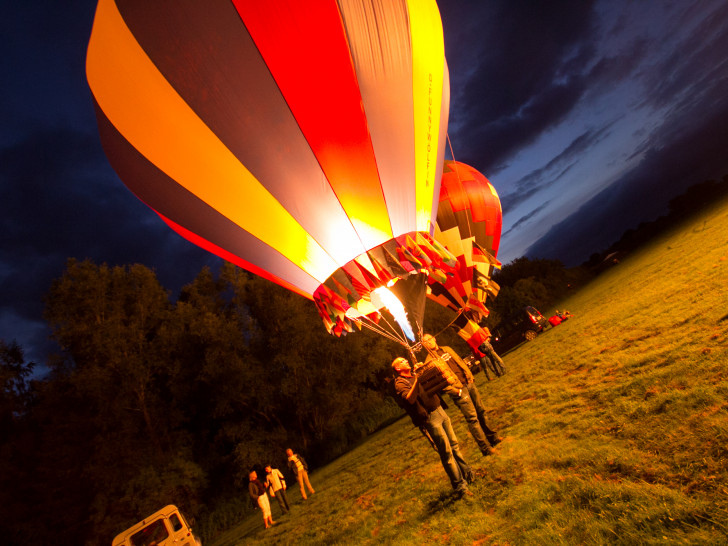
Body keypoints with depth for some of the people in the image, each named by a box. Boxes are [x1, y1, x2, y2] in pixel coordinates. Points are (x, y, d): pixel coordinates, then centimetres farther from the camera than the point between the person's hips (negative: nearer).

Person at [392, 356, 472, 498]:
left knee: (454, 445, 16)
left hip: (440, 410, 8)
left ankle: (468, 473, 31)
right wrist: (417, 380, -34)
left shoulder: (416, 375, 16)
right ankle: (459, 486, 7)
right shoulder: (400, 383, -9)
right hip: (430, 418, -8)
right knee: (446, 453, -3)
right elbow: (410, 399, -27)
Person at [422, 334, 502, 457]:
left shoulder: (447, 349, 13)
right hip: (458, 390, -6)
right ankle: (485, 448, 6)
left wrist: (470, 376, 10)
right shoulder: (430, 361, -8)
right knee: (472, 418, -5)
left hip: (469, 383, 7)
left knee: (481, 412, 15)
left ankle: (492, 437, 33)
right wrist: (453, 391, -19)